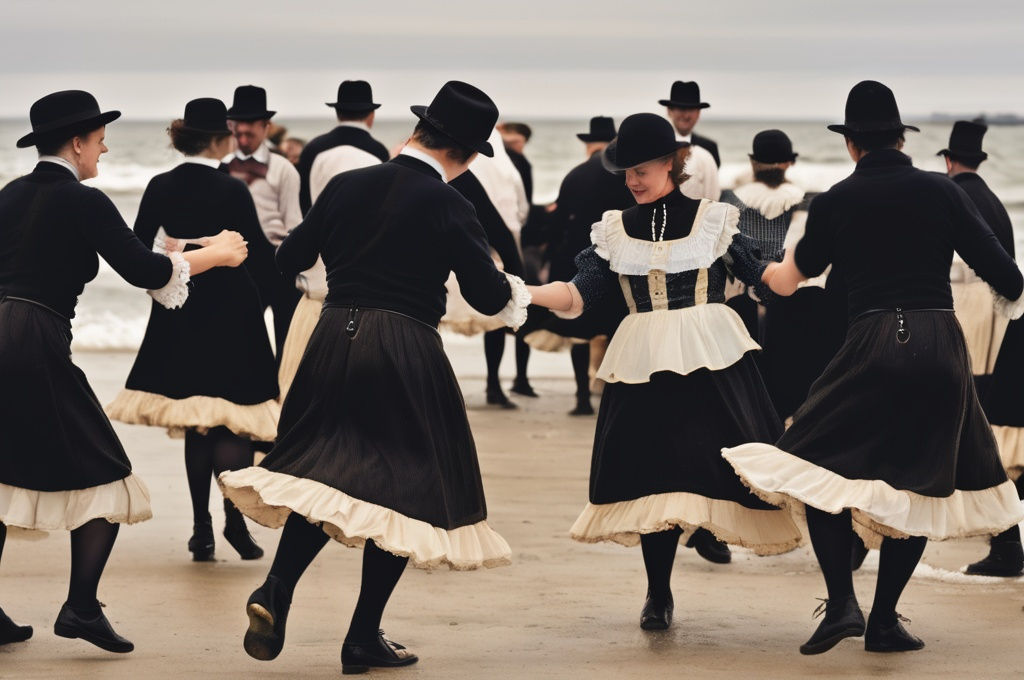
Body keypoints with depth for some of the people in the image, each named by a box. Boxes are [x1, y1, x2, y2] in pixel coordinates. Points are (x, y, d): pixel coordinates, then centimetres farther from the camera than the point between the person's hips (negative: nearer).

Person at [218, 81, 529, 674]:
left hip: (334, 341, 5)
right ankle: (365, 637, 10)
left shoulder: (348, 185, 5)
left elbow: (291, 258, 13)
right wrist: (517, 292, 15)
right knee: (408, 487, 9)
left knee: (329, 473, 16)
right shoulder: (448, 206, -9)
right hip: (405, 352, -5)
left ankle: (277, 591, -8)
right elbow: (491, 296, -8)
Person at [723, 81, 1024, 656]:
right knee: (919, 483, 13)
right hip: (941, 344, 2)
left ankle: (842, 603, -9)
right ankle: (884, 620, 13)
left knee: (823, 465, 7)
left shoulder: (835, 202, 5)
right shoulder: (942, 191, 5)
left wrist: (765, 269, 45)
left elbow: (790, 278, 21)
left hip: (874, 344, -2)